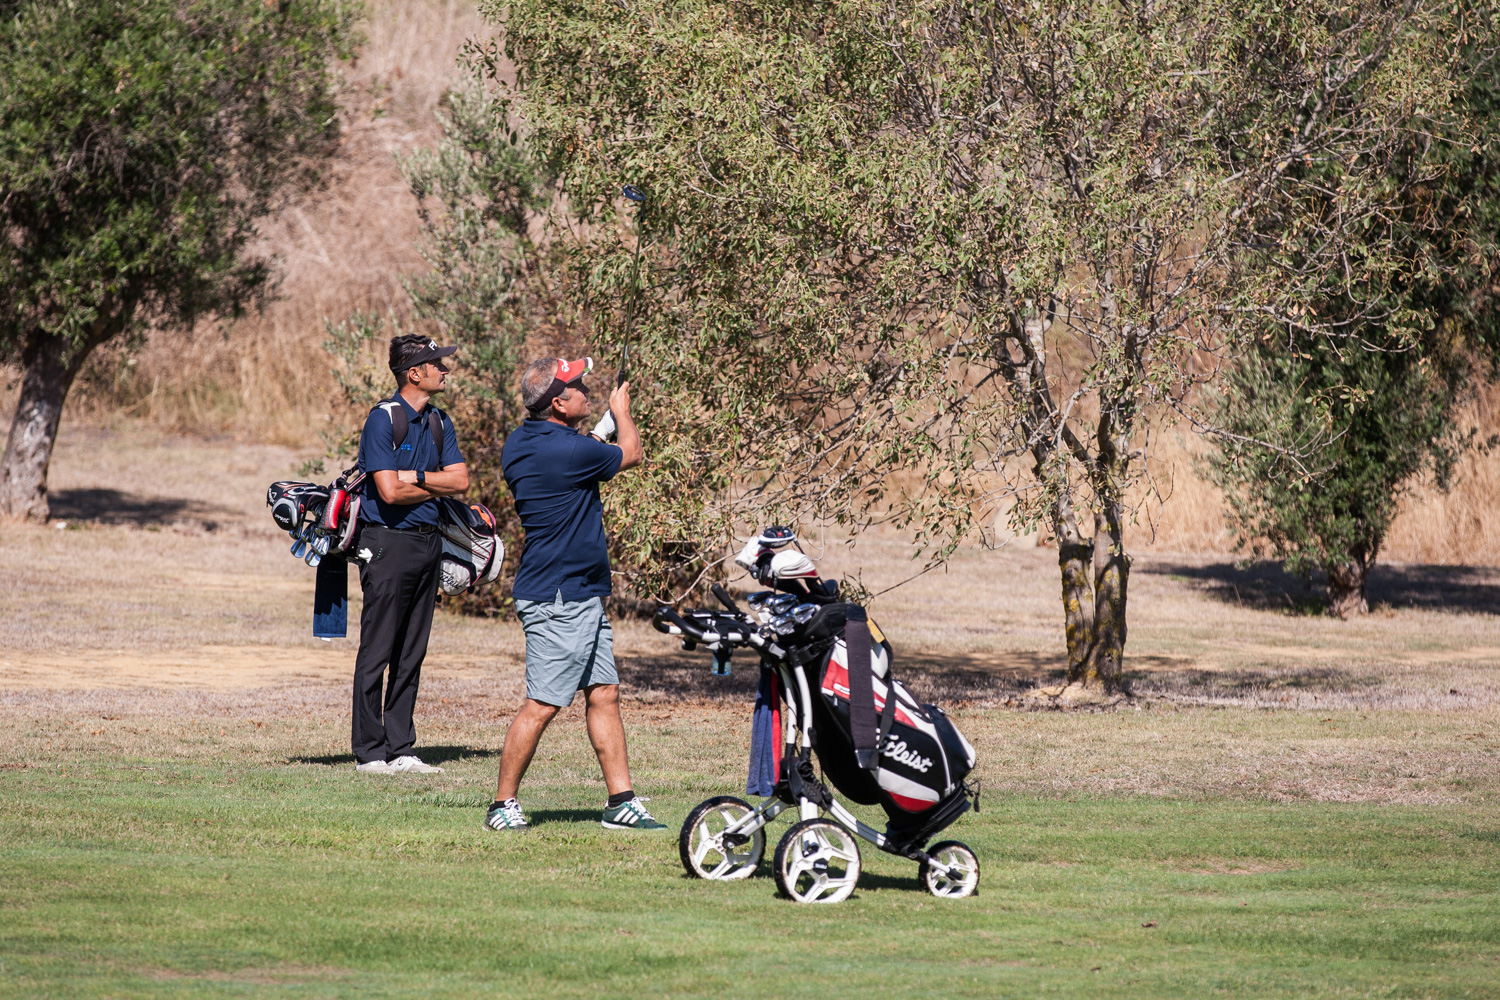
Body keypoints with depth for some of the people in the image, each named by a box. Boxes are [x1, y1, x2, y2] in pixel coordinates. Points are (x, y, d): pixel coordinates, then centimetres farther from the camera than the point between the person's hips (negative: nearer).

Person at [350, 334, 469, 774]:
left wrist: (416, 478, -10)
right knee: (377, 652, -5)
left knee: (411, 655, 8)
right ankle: (369, 752, -1)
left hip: (428, 541, 7)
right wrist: (437, 487, -4)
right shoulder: (383, 419, -10)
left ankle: (400, 750, 12)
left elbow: (460, 479, 4)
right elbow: (390, 491, -17)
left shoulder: (439, 422, 13)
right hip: (388, 542, -7)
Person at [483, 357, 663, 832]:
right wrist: (621, 410, 17)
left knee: (604, 694, 10)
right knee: (541, 704, -5)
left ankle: (621, 801, 13)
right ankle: (503, 805, 2)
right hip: (559, 599, -10)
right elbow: (631, 454, -2)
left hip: (582, 596, 10)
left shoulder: (520, 442, 7)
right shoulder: (569, 451, -21)